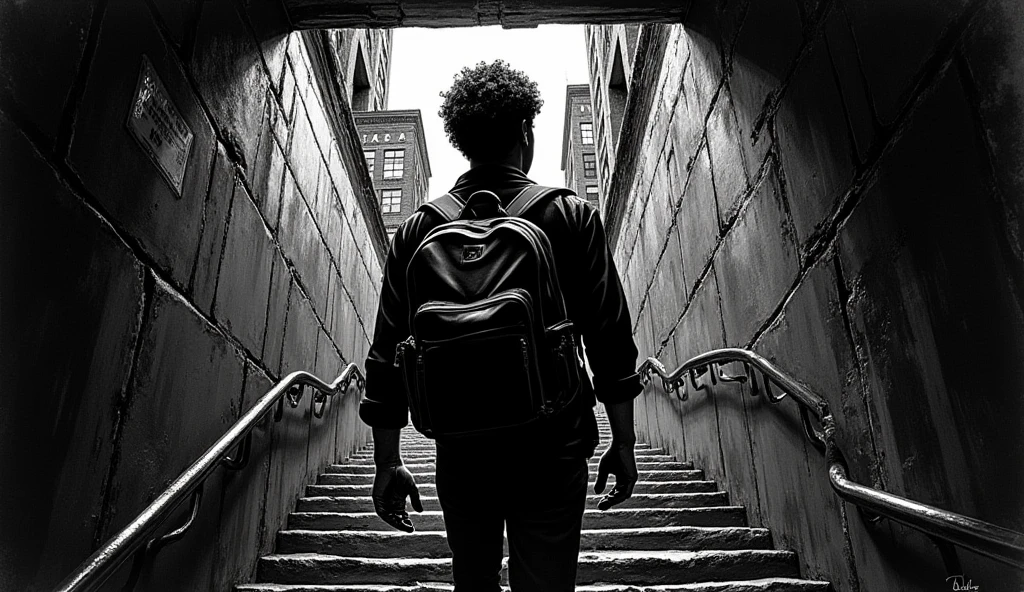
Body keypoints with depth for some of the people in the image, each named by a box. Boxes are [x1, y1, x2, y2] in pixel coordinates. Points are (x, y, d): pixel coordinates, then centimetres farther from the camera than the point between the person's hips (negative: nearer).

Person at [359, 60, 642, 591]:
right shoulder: (573, 218, -5)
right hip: (553, 448, -2)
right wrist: (623, 443, 5)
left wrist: (387, 463, 8)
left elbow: (388, 353, 0)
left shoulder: (417, 230, -1)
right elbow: (610, 340, -5)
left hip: (460, 451, 2)